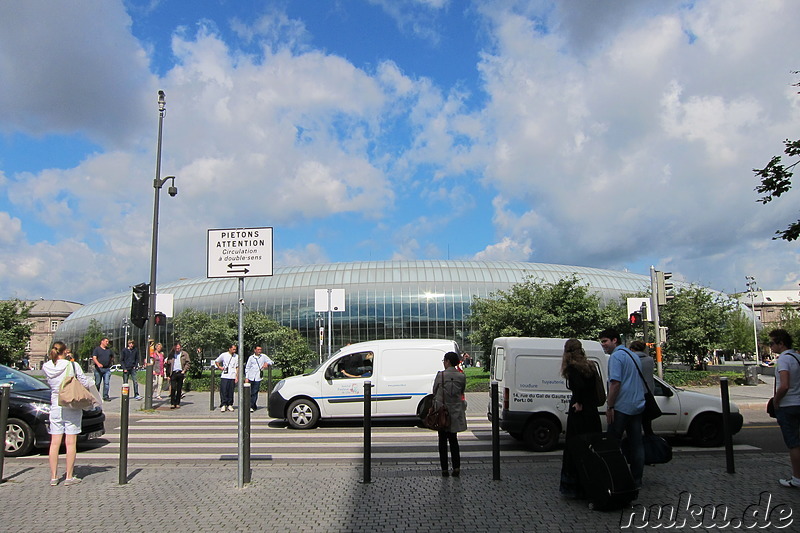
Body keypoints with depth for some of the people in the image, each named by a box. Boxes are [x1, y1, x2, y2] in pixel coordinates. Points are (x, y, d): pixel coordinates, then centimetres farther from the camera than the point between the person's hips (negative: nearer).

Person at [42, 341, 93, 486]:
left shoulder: (46, 367, -2)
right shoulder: (72, 366, -12)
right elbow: (85, 383, -8)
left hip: (55, 407, 4)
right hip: (72, 408, -4)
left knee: (55, 443, 9)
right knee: (71, 443, 2)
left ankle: (54, 477, 15)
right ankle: (69, 477, 7)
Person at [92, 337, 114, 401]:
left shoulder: (109, 350, 15)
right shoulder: (97, 349, 1)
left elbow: (112, 357, 31)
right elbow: (94, 358, -10)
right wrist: (98, 364, -27)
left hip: (107, 369, 3)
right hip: (98, 369, -3)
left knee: (107, 383, -5)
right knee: (97, 383, 3)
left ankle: (105, 396, -2)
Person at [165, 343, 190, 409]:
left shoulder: (184, 354, 8)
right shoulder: (171, 354, 11)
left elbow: (187, 363, 6)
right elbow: (168, 364, 12)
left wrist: (184, 370, -7)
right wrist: (168, 374, 3)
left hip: (180, 373, 0)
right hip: (173, 373, 0)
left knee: (179, 389, 3)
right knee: (173, 388, -8)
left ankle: (177, 403, 11)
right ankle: (172, 403, -4)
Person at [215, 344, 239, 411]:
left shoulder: (237, 356, 7)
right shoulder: (224, 355, 2)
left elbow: (237, 367, 9)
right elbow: (216, 361, 17)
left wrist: (237, 377, 4)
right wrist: (219, 367, 3)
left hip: (232, 377, 2)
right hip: (224, 376, -2)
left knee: (231, 391, 3)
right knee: (223, 391, -5)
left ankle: (230, 405, 11)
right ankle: (223, 405, 0)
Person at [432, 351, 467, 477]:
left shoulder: (440, 375, -11)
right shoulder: (461, 376, -3)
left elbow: (434, 392, -2)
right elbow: (462, 392, 9)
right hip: (456, 412, 3)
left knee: (442, 441, 8)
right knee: (453, 439, 16)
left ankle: (444, 469, 9)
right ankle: (456, 467, 6)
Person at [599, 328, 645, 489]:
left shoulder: (616, 356, -11)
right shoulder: (633, 355, 18)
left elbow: (615, 382, -20)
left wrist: (609, 406, -17)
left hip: (622, 407, -9)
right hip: (637, 406, 9)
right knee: (636, 444, 9)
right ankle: (636, 480, 13)